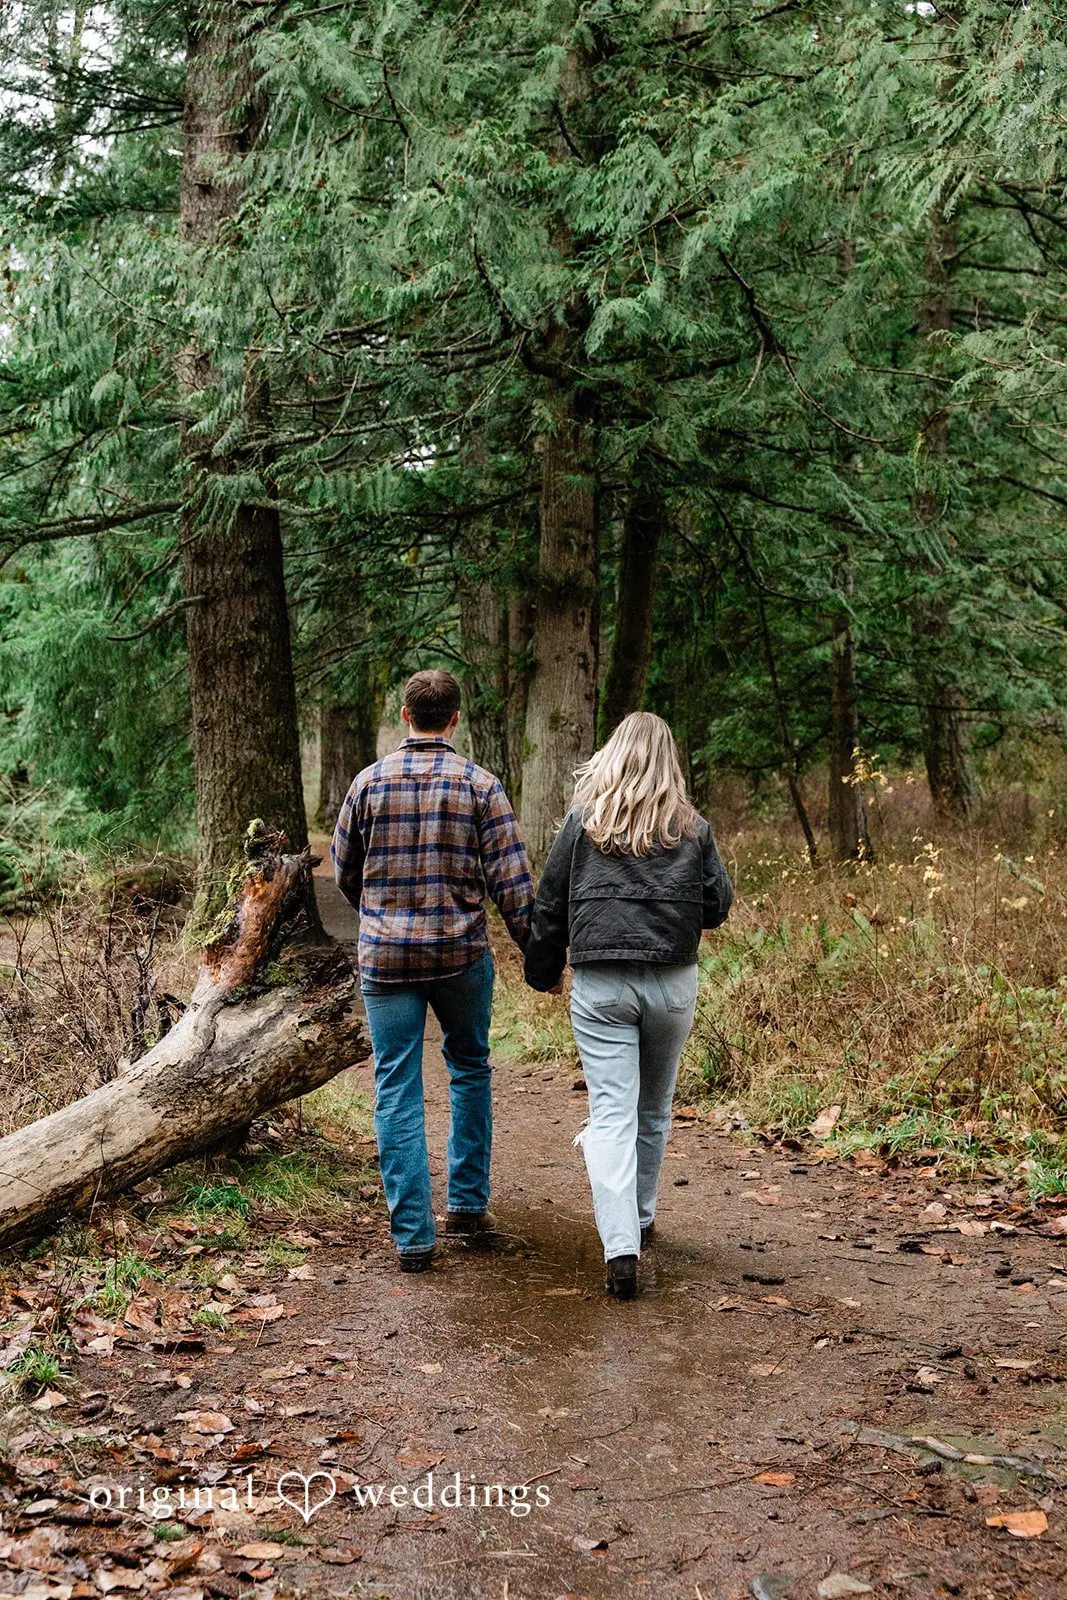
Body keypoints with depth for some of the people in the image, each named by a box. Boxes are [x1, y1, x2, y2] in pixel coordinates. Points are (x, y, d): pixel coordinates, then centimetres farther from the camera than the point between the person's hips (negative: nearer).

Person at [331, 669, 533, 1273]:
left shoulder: (370, 781, 0)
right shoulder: (480, 784, -4)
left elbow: (344, 870, 10)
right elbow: (512, 878, -8)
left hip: (385, 957, 0)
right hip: (462, 953, 0)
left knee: (398, 1091, 4)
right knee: (470, 1068, 22)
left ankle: (413, 1234, 3)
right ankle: (468, 1201, 25)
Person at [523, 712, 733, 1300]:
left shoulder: (584, 821, 0)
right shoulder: (692, 828, 2)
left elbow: (550, 905, 3)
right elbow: (718, 906, 5)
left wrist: (542, 973, 15)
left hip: (599, 984, -2)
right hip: (672, 983, 2)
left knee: (611, 1113, -3)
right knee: (654, 1108, 19)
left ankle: (620, 1247, -15)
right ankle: (640, 1218, 35)